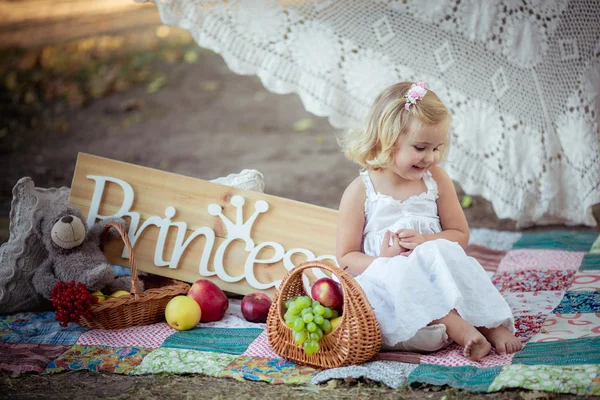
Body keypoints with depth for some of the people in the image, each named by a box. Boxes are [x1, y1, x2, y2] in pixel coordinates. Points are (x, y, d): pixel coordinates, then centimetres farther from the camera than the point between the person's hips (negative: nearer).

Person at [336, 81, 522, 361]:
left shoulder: (437, 181, 7)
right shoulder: (360, 192, -2)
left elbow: (460, 235, 9)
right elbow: (345, 257, -1)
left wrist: (426, 241, -12)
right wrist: (381, 262, -22)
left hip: (437, 273, 3)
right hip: (388, 282, -3)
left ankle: (493, 326, -36)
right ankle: (458, 328, -42)